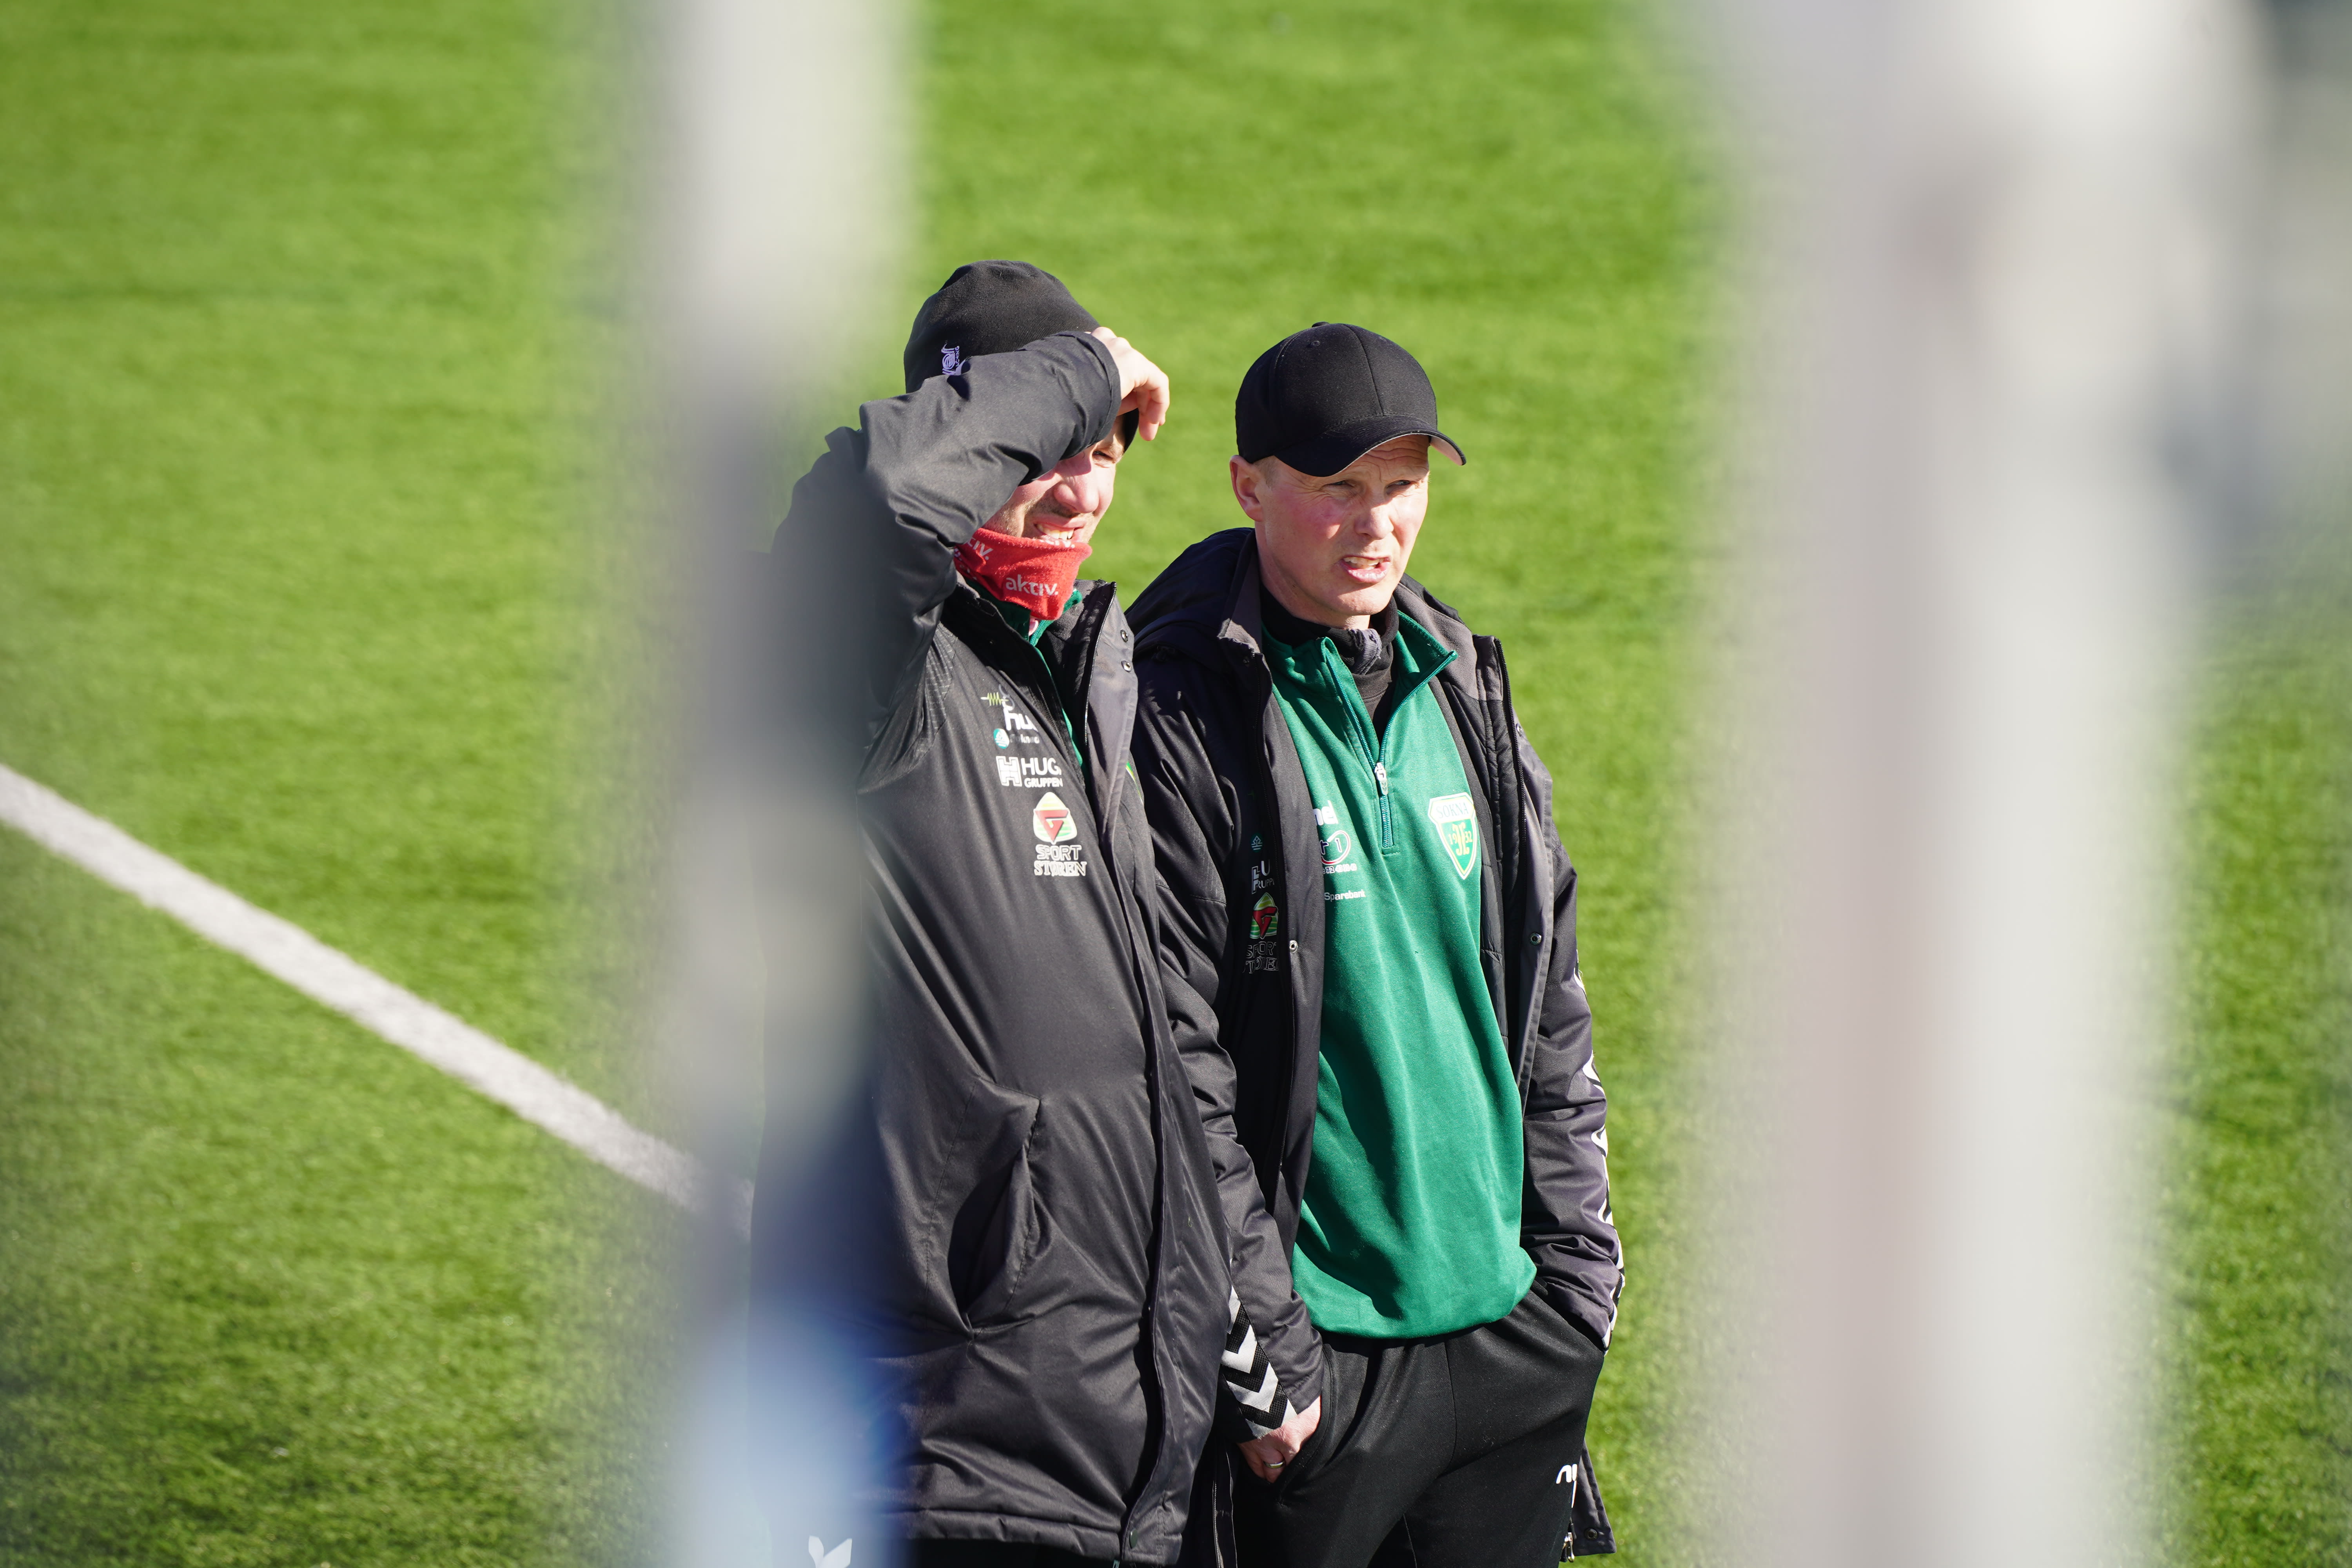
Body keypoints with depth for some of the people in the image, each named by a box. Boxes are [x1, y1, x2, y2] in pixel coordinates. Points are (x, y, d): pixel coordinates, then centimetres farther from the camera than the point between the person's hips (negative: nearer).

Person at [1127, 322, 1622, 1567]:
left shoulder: (1462, 690, 11)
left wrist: (1579, 1269, 12)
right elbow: (1174, 1062, -12)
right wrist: (1261, 1347, -14)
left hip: (1508, 1327, 6)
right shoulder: (1187, 714, -9)